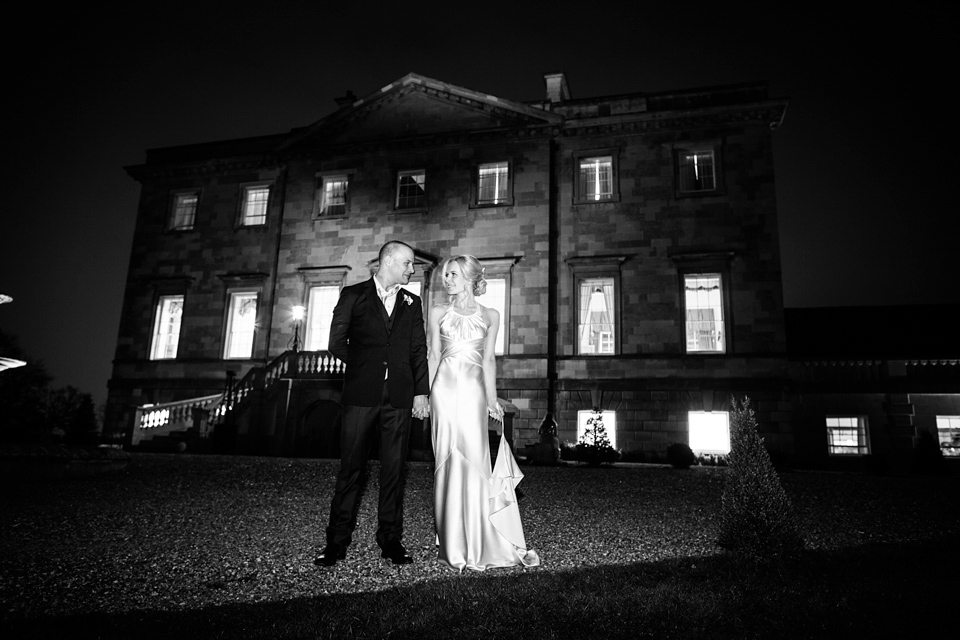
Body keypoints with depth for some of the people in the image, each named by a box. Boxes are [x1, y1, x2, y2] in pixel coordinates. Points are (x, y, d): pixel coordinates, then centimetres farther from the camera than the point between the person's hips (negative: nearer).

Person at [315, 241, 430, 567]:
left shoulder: (412, 303, 14)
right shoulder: (353, 295, 7)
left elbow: (419, 350, 10)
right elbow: (337, 342, 5)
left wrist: (421, 391, 3)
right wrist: (365, 366, 5)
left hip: (399, 397, 2)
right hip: (361, 394, -2)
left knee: (393, 470, 5)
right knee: (350, 468, 1)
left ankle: (390, 540, 15)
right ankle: (337, 541, 11)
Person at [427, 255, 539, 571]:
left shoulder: (490, 316, 8)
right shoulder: (438, 313, 9)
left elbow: (488, 359, 4)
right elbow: (433, 355, 8)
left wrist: (491, 397, -6)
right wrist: (424, 394, 1)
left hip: (474, 391, 0)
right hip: (445, 390, 1)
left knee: (477, 461, -4)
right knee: (449, 462, 1)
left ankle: (483, 542, 9)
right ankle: (454, 543, 12)